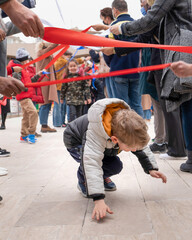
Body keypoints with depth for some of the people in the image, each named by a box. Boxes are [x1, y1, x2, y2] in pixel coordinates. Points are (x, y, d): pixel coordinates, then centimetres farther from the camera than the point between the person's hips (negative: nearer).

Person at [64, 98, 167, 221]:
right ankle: (83, 180, -4)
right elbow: (92, 163, -54)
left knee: (116, 166, -13)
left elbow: (142, 147, -10)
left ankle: (102, 177, 18)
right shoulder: (95, 134, -48)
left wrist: (151, 168, -21)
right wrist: (98, 200, -60)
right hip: (75, 142, -6)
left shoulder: (128, 128, -27)